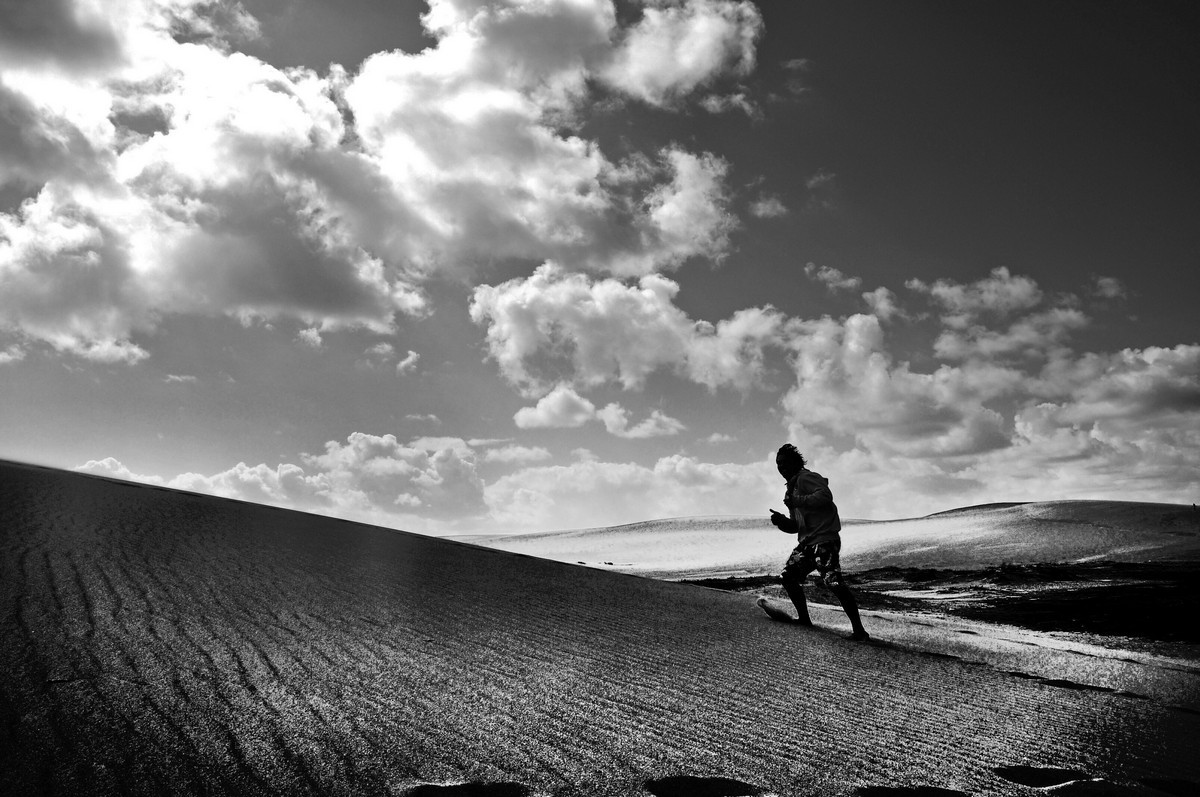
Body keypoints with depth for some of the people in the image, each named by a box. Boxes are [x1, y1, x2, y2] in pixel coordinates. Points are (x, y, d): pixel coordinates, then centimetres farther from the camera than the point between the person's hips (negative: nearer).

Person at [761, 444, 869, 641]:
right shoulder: (791, 488, 22)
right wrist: (781, 521, 3)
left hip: (824, 538, -10)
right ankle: (804, 619, 25)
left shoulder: (806, 477, -5)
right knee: (789, 576, 12)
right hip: (806, 542, 10)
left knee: (833, 582, -19)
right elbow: (796, 526, 23)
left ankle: (859, 630, -14)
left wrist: (797, 501, -24)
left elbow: (825, 496, -25)